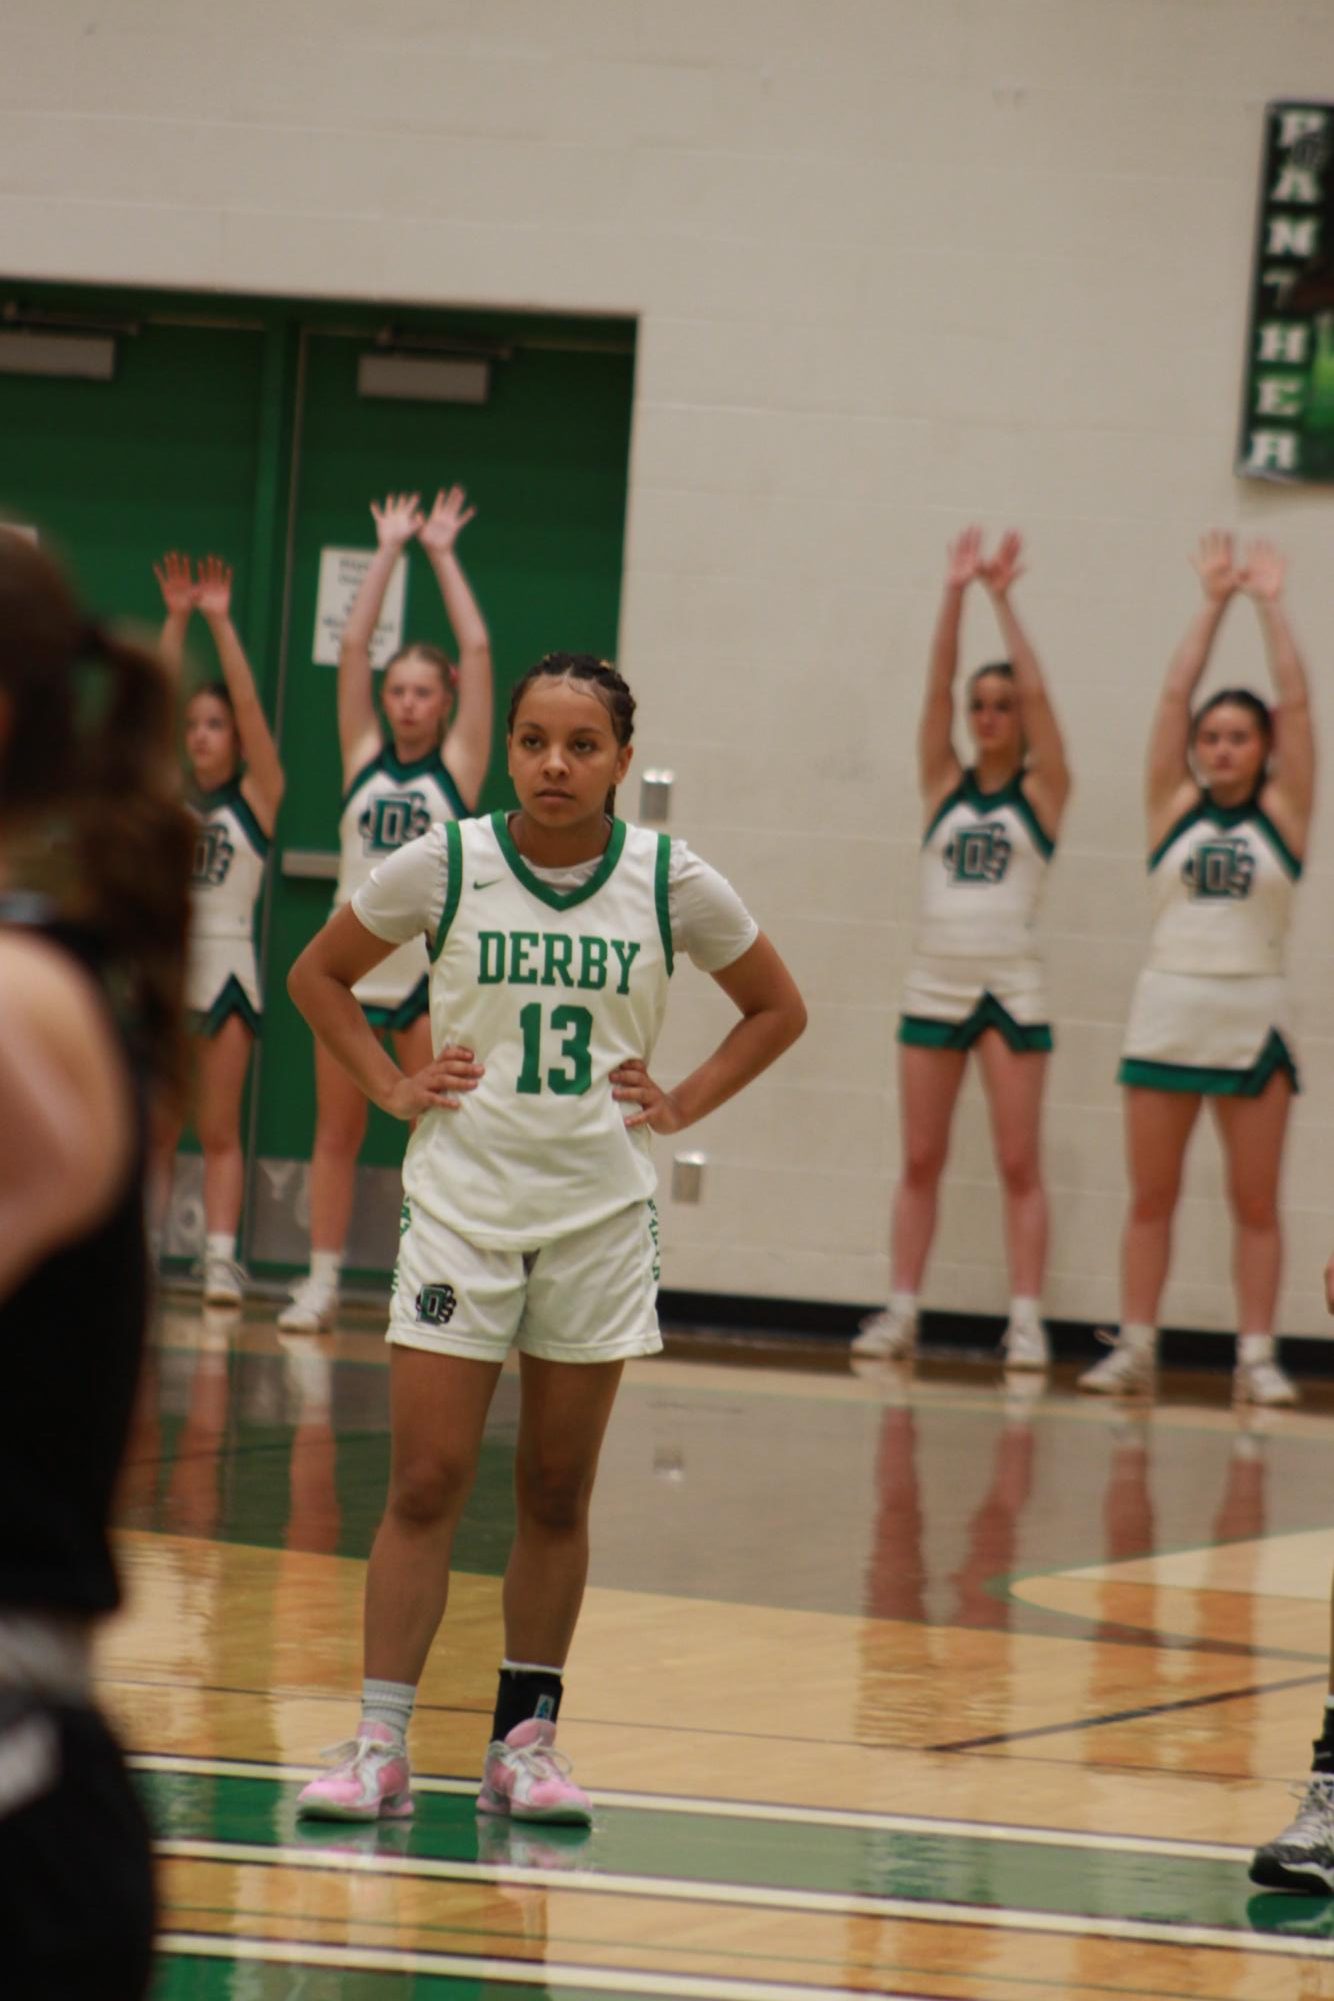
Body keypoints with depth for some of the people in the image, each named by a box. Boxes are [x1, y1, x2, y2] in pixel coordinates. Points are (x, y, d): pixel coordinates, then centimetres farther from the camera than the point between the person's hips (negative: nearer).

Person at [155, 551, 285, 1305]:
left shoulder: (257, 797, 2)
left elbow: (249, 706, -8)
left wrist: (221, 623, -14)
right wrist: (177, 620, -8)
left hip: (225, 967, -3)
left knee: (219, 1131, -2)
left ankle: (222, 1257, -6)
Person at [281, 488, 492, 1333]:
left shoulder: (458, 768, 2)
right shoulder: (364, 760, 8)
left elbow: (478, 652, -1)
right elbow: (354, 645, 5)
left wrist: (442, 555, 5)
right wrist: (389, 550, 8)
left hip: (431, 968, -3)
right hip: (352, 961, 3)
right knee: (337, 1134, 6)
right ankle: (322, 1282, 11)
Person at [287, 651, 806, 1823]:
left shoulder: (671, 882, -3)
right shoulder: (444, 867, -5)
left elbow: (777, 1008, 11)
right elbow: (320, 976, 10)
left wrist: (683, 1105, 1)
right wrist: (392, 1088, 0)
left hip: (599, 1215, 1)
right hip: (461, 1206, -1)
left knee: (558, 1494, 6)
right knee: (426, 1485, -6)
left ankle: (527, 1740, 15)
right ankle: (380, 1747, -3)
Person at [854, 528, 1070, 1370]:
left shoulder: (1041, 790, 2)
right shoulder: (946, 785, 9)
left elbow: (1037, 690, -7)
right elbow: (938, 686, -1)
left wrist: (1003, 599, -9)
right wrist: (956, 595, -9)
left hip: (1011, 989, -3)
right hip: (935, 984, 3)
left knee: (1020, 1163, -3)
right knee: (921, 1162, 5)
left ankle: (1027, 1320, -3)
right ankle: (901, 1311, 7)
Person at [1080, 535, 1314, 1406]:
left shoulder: (1282, 814, 5)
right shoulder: (1174, 808, 7)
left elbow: (1298, 702, 0)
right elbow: (1175, 695, 3)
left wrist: (1272, 604, 2)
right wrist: (1215, 602, 3)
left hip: (1253, 1015, -1)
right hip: (1169, 1010, 1)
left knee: (1256, 1202, 2)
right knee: (1152, 1197, 4)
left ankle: (1258, 1356, 3)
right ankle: (1135, 1348, 7)